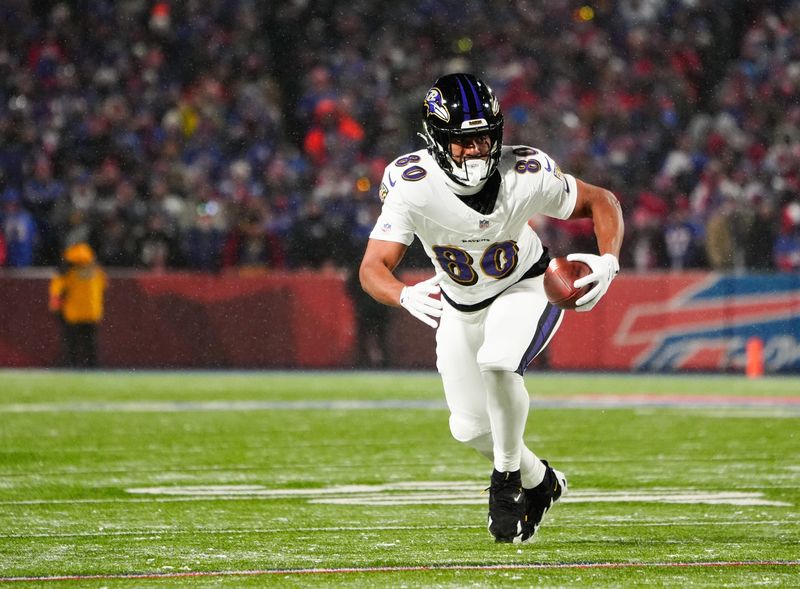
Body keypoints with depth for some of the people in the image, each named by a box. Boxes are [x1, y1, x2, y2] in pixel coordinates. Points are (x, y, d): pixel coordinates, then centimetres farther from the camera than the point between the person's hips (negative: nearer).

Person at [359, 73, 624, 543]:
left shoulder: (527, 177, -29)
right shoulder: (413, 186, -31)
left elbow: (602, 202, -12)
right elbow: (373, 268, -36)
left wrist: (608, 261, -30)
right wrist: (406, 296, -59)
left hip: (525, 288, -2)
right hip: (461, 306, 2)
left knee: (497, 364, -31)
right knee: (470, 428, 7)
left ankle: (508, 478, -8)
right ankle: (539, 482, 38)